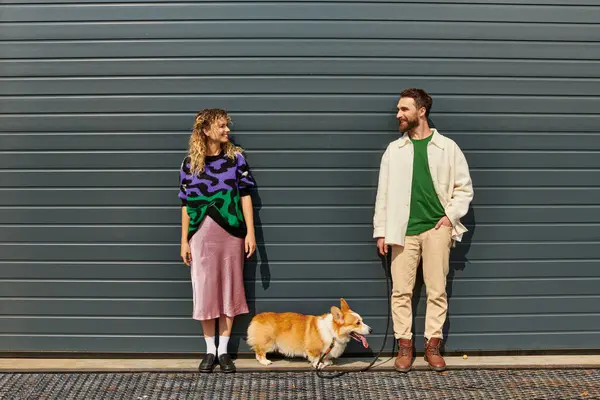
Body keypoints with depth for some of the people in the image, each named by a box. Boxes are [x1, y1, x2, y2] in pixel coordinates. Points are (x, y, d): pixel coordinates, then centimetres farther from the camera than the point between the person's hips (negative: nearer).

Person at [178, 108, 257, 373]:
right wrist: (184, 241, 2)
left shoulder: (236, 158, 2)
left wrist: (250, 233, -4)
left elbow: (245, 197, 2)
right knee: (204, 291, 4)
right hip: (201, 235, 0)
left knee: (229, 289, 6)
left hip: (231, 233, 0)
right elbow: (186, 204, 3)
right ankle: (210, 349, 17)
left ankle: (223, 350, 16)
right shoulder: (190, 163, 1)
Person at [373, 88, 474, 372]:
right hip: (403, 230, 1)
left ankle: (433, 345, 12)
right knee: (401, 291, 1)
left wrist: (451, 215, -5)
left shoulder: (447, 147, 4)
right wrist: (381, 231, 2)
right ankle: (404, 346, 10)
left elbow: (464, 187, 8)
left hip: (436, 228, -1)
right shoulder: (394, 149, 8)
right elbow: (383, 193, 7)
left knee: (437, 290, 2)